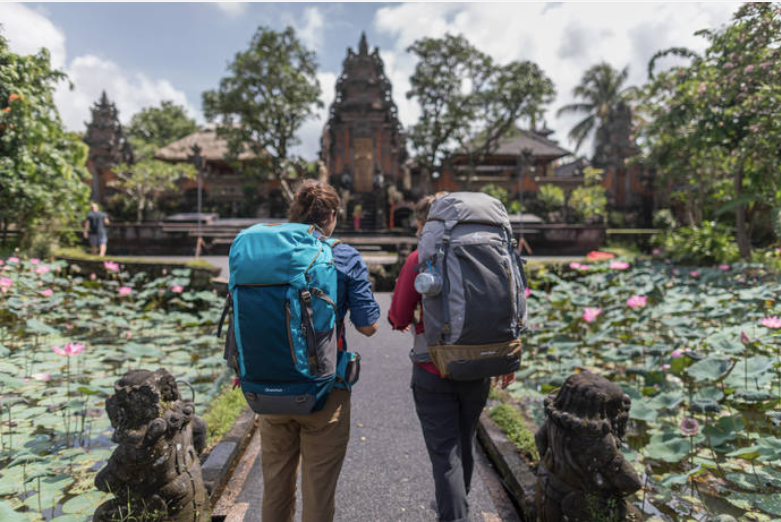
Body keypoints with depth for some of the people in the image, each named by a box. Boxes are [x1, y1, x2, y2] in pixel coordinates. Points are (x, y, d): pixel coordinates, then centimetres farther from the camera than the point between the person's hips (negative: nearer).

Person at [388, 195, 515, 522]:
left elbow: (398, 319, -12)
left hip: (435, 373, -5)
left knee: (445, 453, 4)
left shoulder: (420, 260, -12)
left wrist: (412, 320, 11)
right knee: (464, 444, 24)